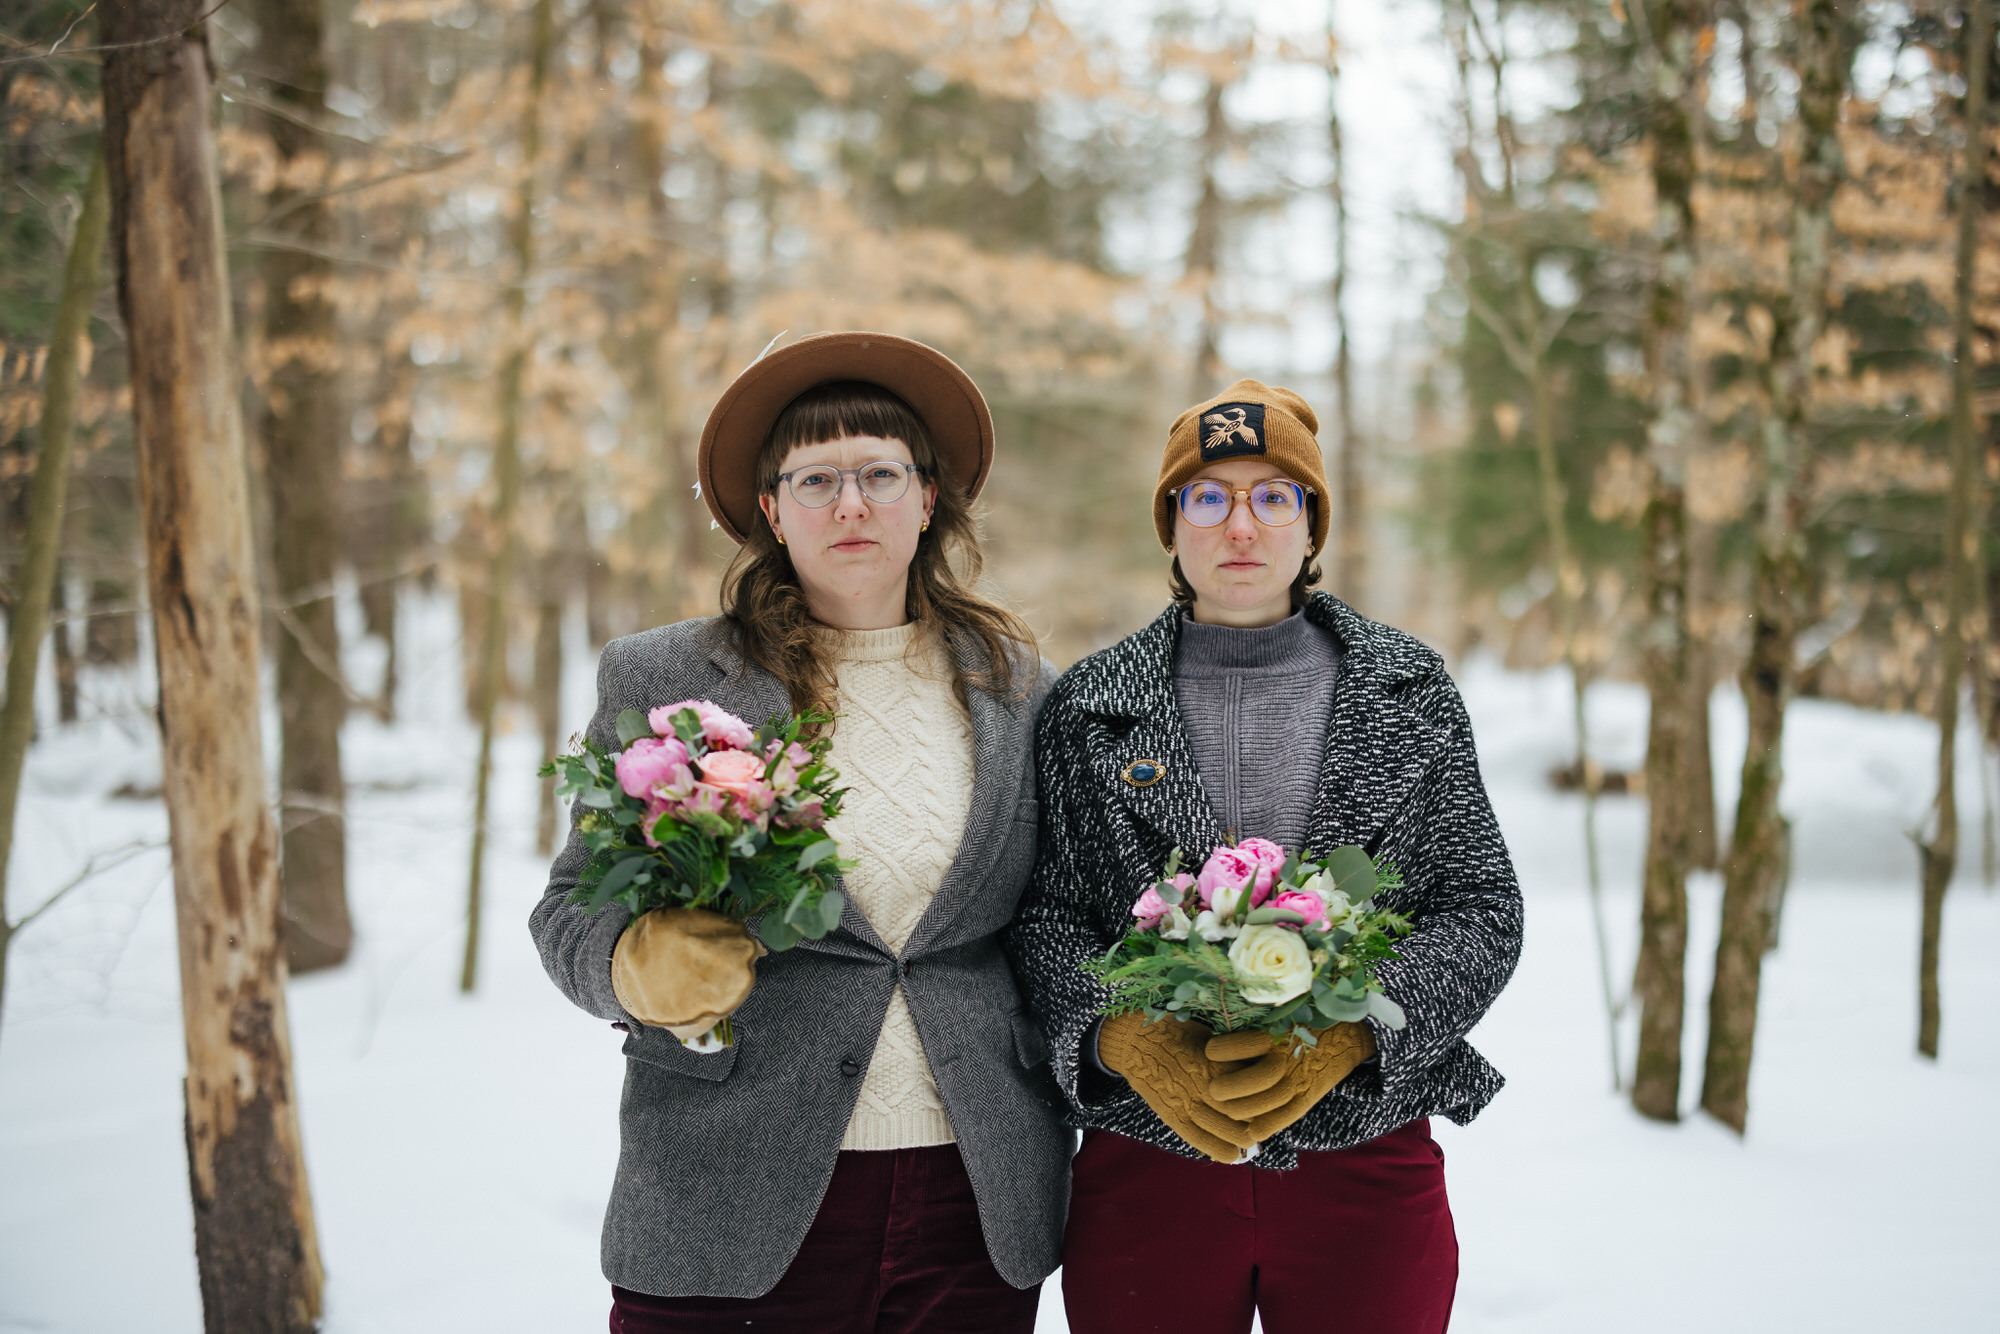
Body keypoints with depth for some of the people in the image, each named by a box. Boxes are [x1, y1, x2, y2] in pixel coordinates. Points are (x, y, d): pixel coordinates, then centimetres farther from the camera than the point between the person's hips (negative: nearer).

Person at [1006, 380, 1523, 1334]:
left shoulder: (1410, 694, 5)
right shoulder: (1088, 708, 5)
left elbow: (1484, 908, 1)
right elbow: (1041, 916, 0)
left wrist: (1345, 1032, -15)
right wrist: (1129, 1040, -19)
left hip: (1369, 1166, 0)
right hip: (1143, 1172, 0)